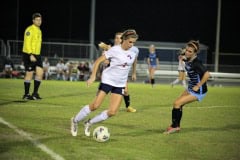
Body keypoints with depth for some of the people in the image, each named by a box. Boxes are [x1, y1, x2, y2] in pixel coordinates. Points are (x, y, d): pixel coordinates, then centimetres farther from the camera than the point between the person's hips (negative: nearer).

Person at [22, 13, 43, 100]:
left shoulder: (39, 31, 16)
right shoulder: (30, 30, -11)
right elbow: (27, 43, -18)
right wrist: (31, 55, -25)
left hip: (37, 55, 8)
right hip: (29, 55, -8)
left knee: (40, 72, -2)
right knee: (29, 74, -3)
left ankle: (35, 93, 6)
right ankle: (26, 94, 7)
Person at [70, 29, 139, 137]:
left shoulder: (133, 53, 0)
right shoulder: (115, 50, -14)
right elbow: (98, 61, -11)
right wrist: (93, 76, -18)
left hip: (120, 84, 5)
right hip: (108, 80, -5)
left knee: (112, 112, -5)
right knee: (95, 105, -9)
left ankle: (89, 123, 13)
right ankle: (75, 121, 12)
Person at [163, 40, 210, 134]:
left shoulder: (196, 63, -26)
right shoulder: (188, 60, 0)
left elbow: (207, 74, -34)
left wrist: (198, 86, -26)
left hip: (198, 91, -9)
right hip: (191, 88, 9)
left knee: (177, 103, -10)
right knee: (178, 104, 12)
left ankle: (175, 126, 4)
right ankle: (176, 126, 24)